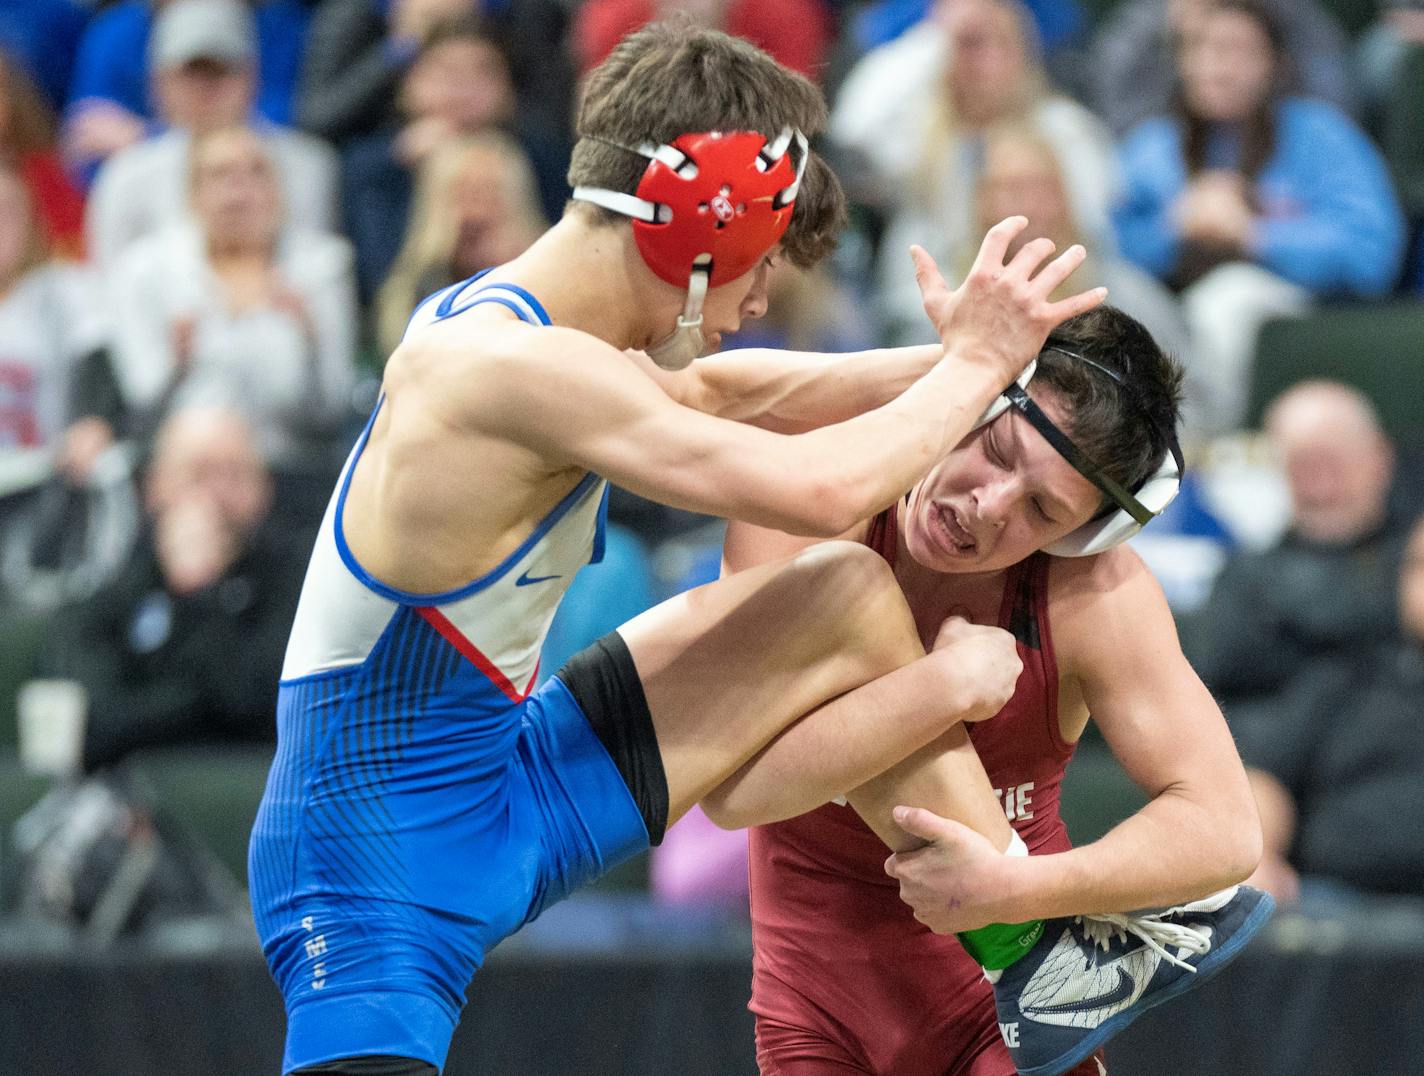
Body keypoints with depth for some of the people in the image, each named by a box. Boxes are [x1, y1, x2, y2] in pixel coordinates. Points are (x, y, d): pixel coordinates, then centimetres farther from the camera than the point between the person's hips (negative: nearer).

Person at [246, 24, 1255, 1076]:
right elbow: (819, 489, -26)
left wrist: (950, 364, 14)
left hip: (506, 807, 9)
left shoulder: (498, 322, 3)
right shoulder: (512, 369, -27)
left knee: (848, 600, 6)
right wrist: (975, 365, -9)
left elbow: (715, 392, 23)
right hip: (379, 895, -9)